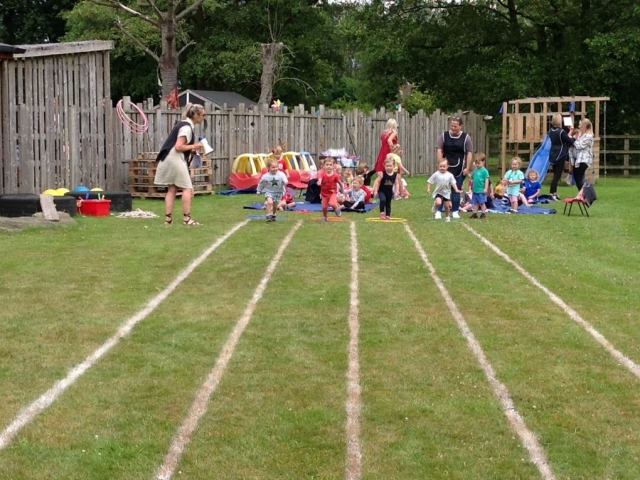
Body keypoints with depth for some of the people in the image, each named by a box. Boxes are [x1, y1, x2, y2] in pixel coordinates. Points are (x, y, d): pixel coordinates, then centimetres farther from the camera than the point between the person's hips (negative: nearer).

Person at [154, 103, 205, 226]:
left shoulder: (184, 124, 16)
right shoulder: (186, 127, -14)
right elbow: (178, 146, -21)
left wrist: (191, 149, 9)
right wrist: (193, 147, -10)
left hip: (170, 159, 10)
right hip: (175, 159, -10)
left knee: (172, 189, 9)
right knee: (187, 188, -4)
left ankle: (168, 218, 7)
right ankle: (186, 218, -5)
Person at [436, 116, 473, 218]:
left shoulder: (466, 137, 0)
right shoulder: (444, 135, 1)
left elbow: (469, 153, 0)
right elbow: (439, 150, -1)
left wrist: (467, 168, -6)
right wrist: (441, 164, -10)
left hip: (459, 169, 0)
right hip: (446, 167, 0)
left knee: (457, 190, 4)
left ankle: (455, 211, 11)